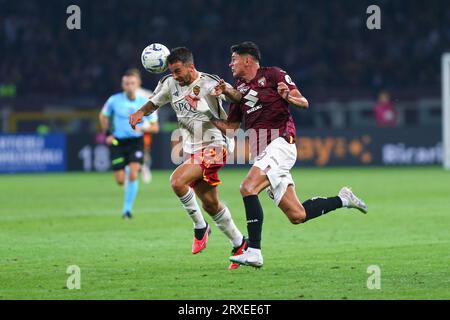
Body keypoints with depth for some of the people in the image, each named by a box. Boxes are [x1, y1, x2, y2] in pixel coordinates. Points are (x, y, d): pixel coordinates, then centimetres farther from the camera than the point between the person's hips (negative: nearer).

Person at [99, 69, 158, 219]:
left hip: (136, 141, -1)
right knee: (120, 181, 0)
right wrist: (107, 133, 4)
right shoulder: (114, 100, -5)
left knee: (133, 175, -20)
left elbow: (154, 127, 2)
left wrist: (142, 128, -19)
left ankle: (127, 208, -8)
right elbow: (103, 116, 14)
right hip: (118, 142, 1)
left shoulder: (144, 103, -5)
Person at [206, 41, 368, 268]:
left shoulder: (273, 75, 1)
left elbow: (304, 103, -1)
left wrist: (288, 97, -21)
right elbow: (230, 128, 22)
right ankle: (343, 199, 21)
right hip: (261, 153, 7)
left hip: (280, 143, -7)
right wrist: (209, 117, 7)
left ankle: (254, 252, -25)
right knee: (296, 216, 1)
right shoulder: (239, 88, 21)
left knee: (248, 188, -25)